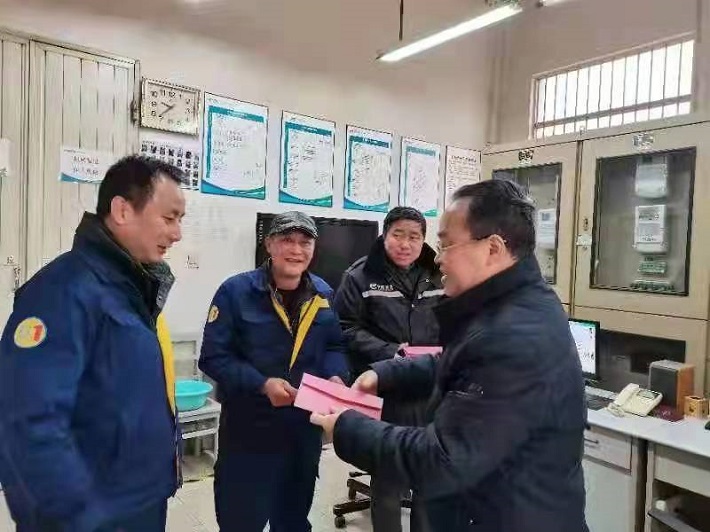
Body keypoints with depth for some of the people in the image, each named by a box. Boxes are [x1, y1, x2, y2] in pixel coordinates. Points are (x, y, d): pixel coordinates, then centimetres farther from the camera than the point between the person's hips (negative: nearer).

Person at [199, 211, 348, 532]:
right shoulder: (236, 291, -14)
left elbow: (334, 347, 10)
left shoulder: (323, 294, 3)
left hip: (305, 428, 5)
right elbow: (213, 357, -15)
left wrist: (336, 377, -10)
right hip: (248, 430, -4)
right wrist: (262, 384, -26)